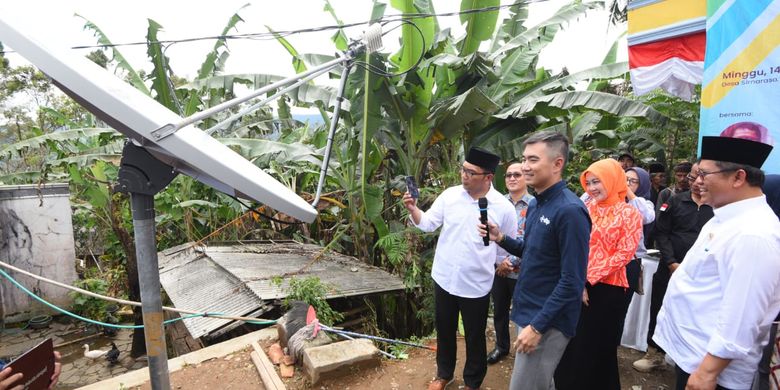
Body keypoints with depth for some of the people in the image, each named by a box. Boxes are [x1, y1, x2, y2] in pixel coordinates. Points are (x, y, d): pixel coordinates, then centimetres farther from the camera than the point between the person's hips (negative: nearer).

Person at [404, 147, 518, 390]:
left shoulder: (504, 208, -13)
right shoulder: (450, 195, -5)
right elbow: (428, 224, -1)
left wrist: (497, 266, 10)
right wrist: (413, 210, -18)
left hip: (476, 285, -2)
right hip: (444, 278, 3)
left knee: (474, 337, 15)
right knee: (444, 331, 20)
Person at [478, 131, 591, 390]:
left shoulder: (569, 210, -21)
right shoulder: (535, 205, 7)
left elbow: (572, 282, -22)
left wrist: (538, 325, -21)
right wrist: (501, 239, -1)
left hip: (548, 321, -9)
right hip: (529, 311, 9)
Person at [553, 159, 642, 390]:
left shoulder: (629, 214, -5)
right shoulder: (586, 209, 6)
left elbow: (624, 254, -11)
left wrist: (590, 279, -15)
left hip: (608, 289, -4)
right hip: (579, 286, 4)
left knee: (598, 347, 11)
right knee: (573, 344, 13)